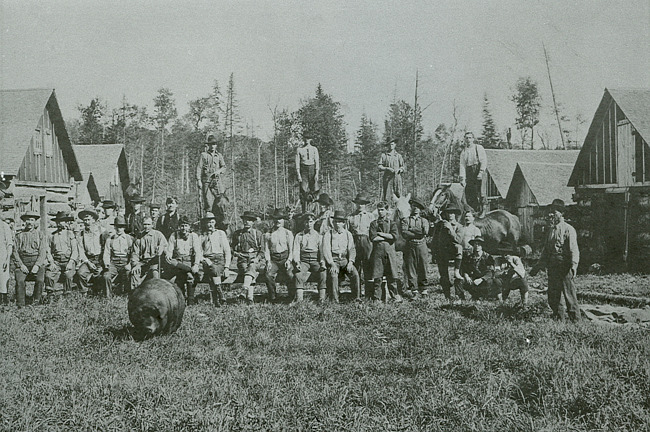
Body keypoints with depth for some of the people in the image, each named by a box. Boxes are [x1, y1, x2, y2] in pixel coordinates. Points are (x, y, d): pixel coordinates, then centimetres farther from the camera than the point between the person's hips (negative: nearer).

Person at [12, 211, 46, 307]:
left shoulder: (39, 234, 10)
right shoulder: (19, 235, 13)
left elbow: (42, 252, 3)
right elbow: (15, 251, 6)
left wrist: (37, 265, -11)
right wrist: (21, 265, -8)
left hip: (37, 263, -1)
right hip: (22, 263, 1)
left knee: (40, 280, -28)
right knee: (19, 280, -27)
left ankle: (35, 304, -13)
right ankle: (20, 305, -17)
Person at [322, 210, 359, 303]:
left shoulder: (348, 234, 13)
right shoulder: (328, 235, 4)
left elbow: (352, 249, 7)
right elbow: (326, 251, -5)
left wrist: (350, 262, -11)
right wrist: (332, 264, -18)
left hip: (345, 259, 2)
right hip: (332, 260, -2)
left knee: (355, 274, -24)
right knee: (333, 275, -31)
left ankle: (357, 298, -18)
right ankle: (334, 300, -26)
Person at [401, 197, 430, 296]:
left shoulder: (424, 221, 14)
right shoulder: (405, 220, 10)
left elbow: (425, 231, -7)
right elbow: (404, 234, -6)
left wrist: (411, 229, -4)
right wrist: (418, 233, -7)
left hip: (421, 246, 1)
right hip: (410, 246, -1)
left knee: (422, 267, 0)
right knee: (410, 268, -4)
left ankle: (422, 288, 7)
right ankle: (412, 289, 0)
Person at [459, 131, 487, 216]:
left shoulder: (479, 148, 7)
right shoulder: (463, 151, 17)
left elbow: (484, 161, 0)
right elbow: (462, 165, 11)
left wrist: (481, 172, -13)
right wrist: (462, 177, 0)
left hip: (477, 170, -4)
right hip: (468, 171, 4)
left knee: (479, 192, -13)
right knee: (468, 192, -4)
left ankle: (482, 209, -8)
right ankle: (472, 211, 0)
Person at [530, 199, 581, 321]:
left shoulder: (568, 229, -6)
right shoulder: (551, 230, 16)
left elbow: (574, 249, -13)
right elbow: (546, 250, 22)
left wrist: (574, 266, -25)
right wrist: (538, 267, 21)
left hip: (564, 267, -7)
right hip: (552, 267, 7)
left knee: (569, 294, -5)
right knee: (553, 295, 9)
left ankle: (575, 320, 3)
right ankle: (559, 319, 19)